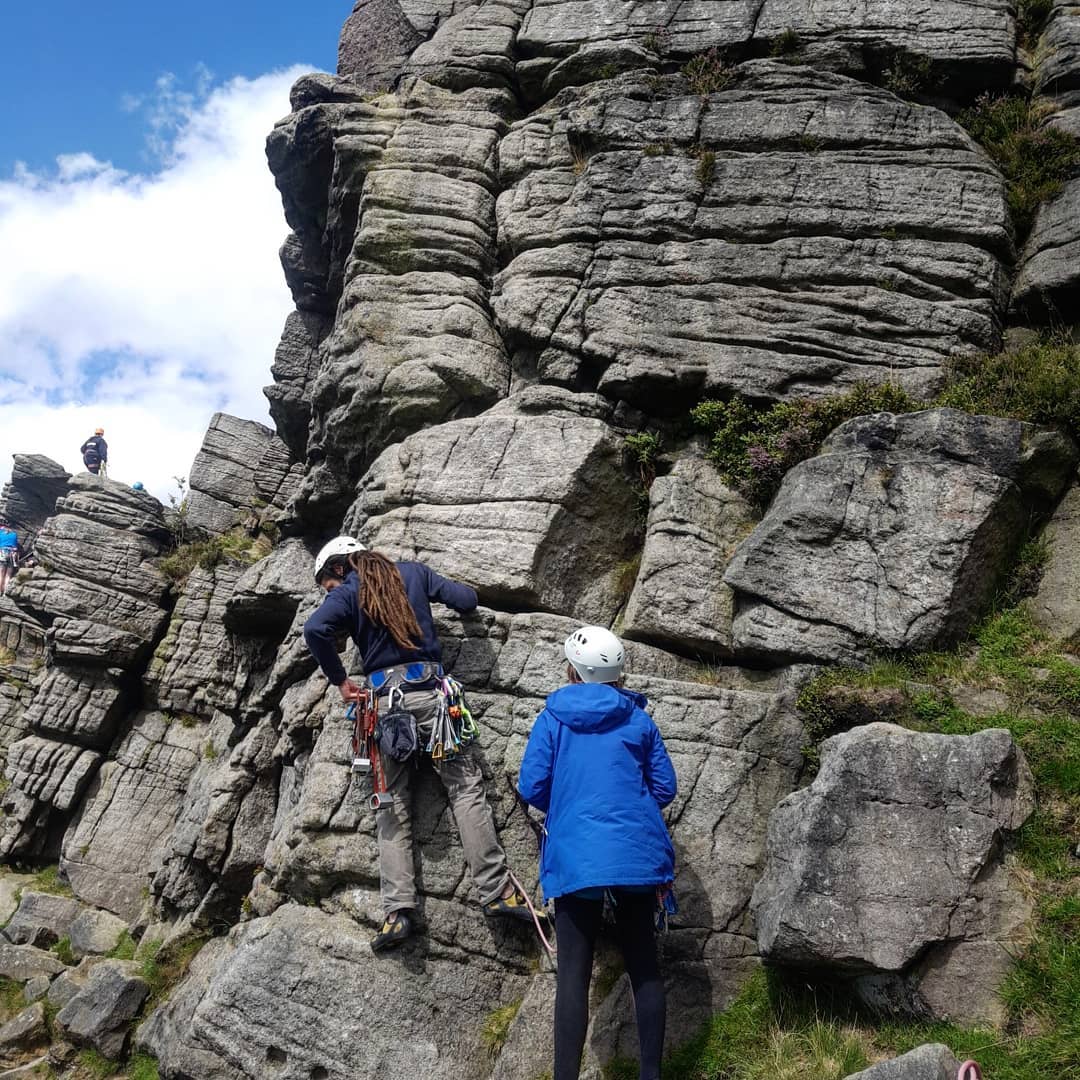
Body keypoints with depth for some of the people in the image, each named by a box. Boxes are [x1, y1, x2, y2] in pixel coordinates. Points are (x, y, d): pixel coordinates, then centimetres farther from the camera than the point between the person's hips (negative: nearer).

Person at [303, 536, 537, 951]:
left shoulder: (346, 592, 7)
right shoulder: (413, 572, 13)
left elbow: (315, 629, -12)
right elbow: (467, 599, 9)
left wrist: (339, 680, 0)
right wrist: (436, 592, 31)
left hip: (383, 699, 0)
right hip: (429, 690, 1)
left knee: (391, 804, 4)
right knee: (466, 787, 0)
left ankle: (398, 910, -5)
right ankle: (496, 890, -6)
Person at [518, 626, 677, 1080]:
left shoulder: (553, 717, 1)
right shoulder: (638, 719, 7)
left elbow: (531, 787, -1)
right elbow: (664, 787, 8)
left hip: (575, 857, -2)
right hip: (637, 852, 2)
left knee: (574, 972, 0)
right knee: (643, 964, 11)